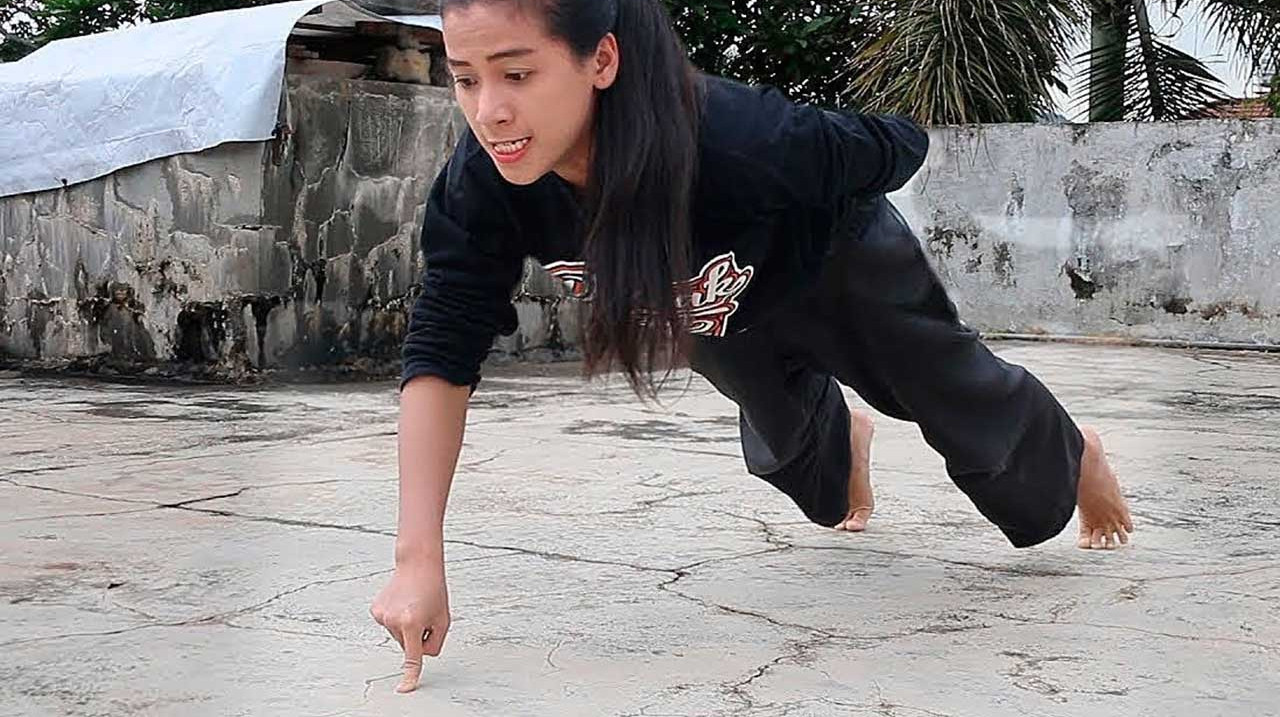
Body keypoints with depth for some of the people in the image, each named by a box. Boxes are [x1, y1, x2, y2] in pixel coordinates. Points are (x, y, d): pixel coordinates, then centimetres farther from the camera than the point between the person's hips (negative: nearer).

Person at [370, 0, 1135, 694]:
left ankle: (1074, 454, 52)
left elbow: (895, 149, -28)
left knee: (968, 407, 17)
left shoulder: (737, 140, -47)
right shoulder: (483, 182, -37)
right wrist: (420, 561, -41)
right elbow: (443, 351, -33)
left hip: (835, 266, -3)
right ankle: (843, 437, 66)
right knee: (782, 437, 28)